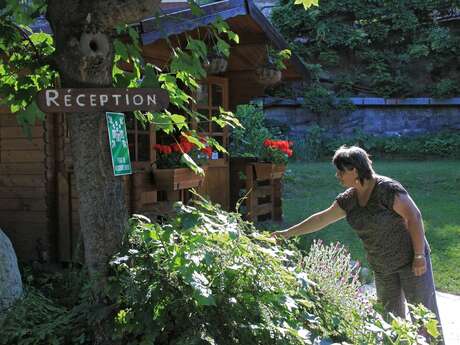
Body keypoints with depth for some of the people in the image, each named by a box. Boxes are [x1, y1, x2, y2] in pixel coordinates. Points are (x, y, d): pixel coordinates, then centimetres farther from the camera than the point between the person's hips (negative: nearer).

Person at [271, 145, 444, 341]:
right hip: (382, 267, 7)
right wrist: (288, 233, 12)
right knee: (390, 315, 10)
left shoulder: (387, 189, -19)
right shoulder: (349, 199, 2)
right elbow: (321, 219, 10)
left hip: (410, 260, -7)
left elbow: (414, 217, -19)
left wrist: (419, 256, -19)